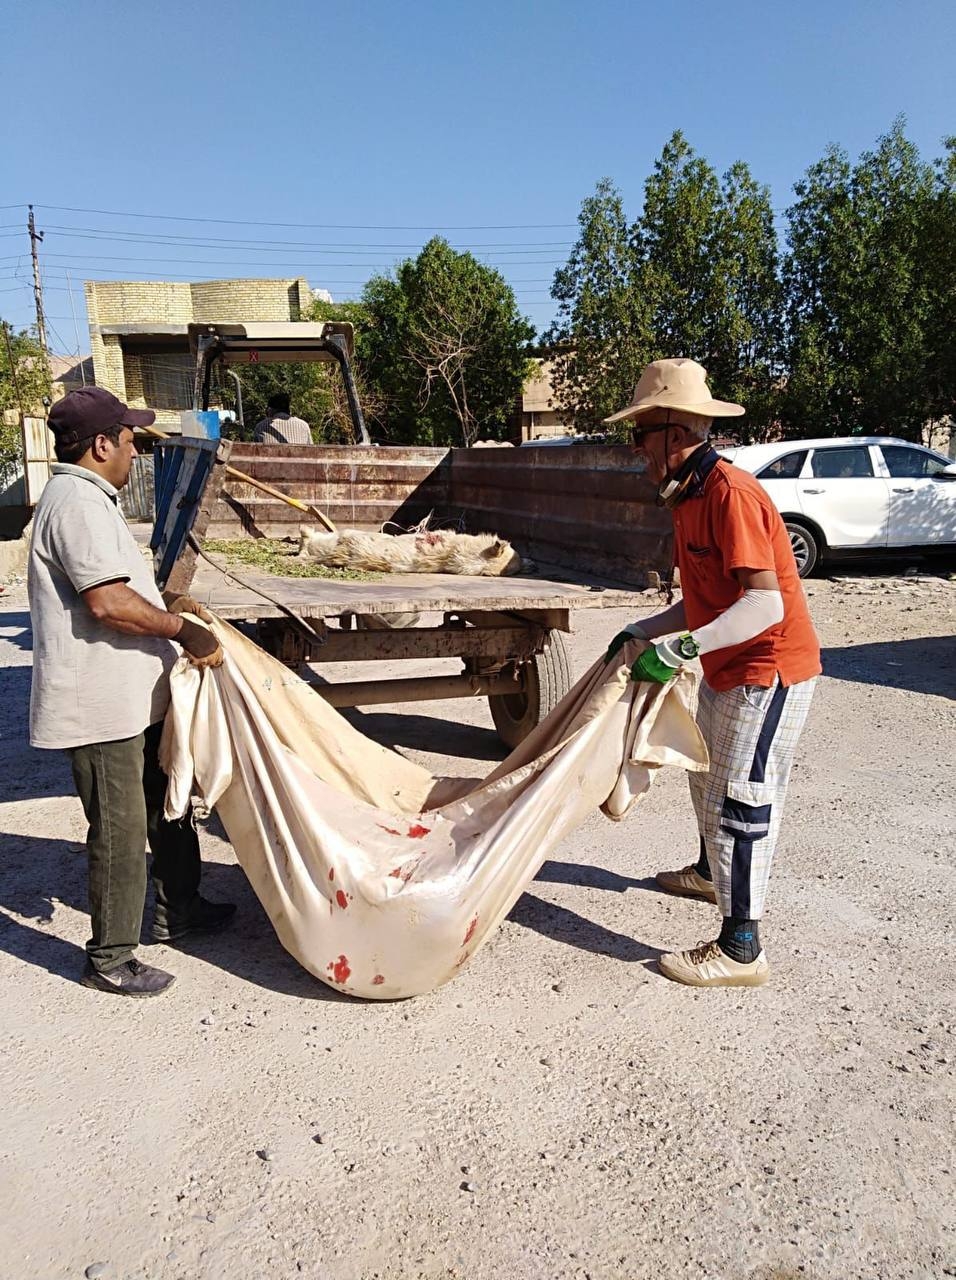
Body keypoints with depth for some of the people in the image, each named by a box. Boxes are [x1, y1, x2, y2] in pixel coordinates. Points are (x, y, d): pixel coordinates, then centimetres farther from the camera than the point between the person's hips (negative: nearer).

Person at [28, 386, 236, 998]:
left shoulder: (88, 498, 16)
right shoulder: (79, 503, -19)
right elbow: (108, 602, -28)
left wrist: (166, 606, 16)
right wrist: (182, 629, -19)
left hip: (134, 697, 11)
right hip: (102, 705, -11)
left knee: (168, 804, 22)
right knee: (120, 831, 1)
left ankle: (178, 910, 39)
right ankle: (110, 959, 17)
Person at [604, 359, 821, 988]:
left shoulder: (731, 493, -23)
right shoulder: (690, 496, 9)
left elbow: (765, 603, -31)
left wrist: (683, 648, -35)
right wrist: (641, 632, 7)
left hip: (768, 672, -10)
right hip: (728, 671, 11)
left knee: (738, 801, -6)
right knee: (708, 776, 26)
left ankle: (741, 949, 6)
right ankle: (710, 872, 50)